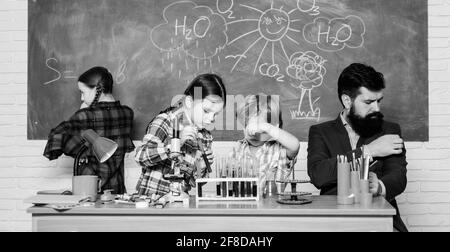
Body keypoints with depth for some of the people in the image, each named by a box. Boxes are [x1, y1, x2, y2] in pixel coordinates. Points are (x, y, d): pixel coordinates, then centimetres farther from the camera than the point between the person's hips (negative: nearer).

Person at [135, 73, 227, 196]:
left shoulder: (205, 137, 7)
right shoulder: (166, 121, -8)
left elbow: (196, 181, 12)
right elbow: (141, 156, -22)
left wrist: (200, 170, -8)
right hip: (151, 198, -5)